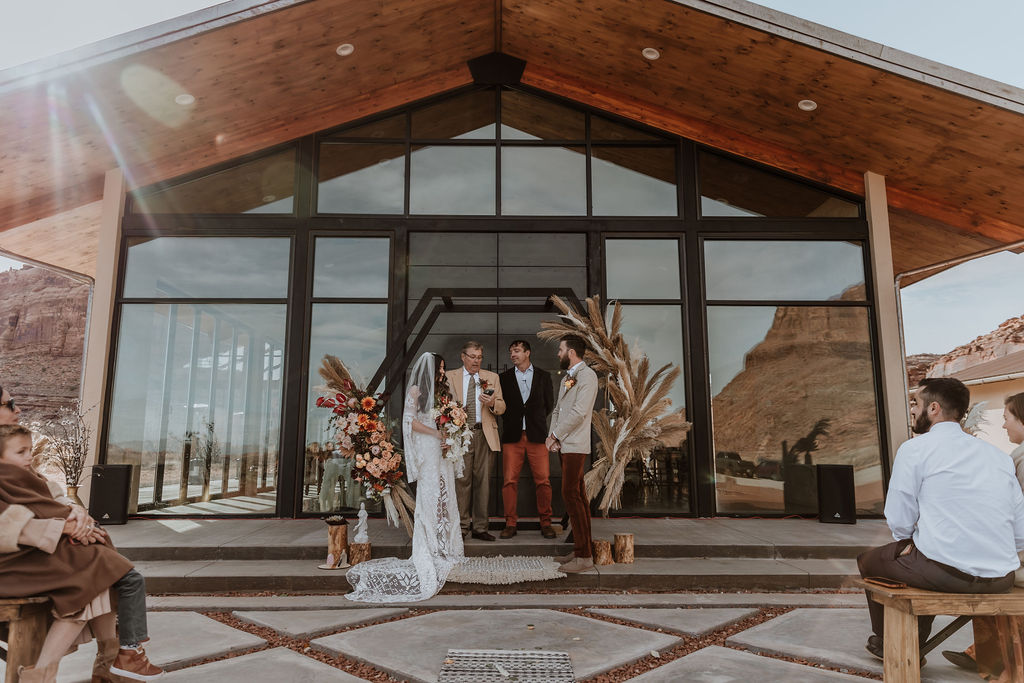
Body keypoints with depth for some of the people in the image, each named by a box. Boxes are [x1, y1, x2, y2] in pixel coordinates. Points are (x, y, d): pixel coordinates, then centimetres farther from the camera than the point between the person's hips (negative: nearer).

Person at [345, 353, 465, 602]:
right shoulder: (417, 390, -1)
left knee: (446, 496, 5)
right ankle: (427, 551, -2)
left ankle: (445, 548, 11)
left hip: (443, 450, 7)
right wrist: (435, 433, -13)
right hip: (427, 450, -7)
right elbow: (410, 420, -10)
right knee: (429, 496, -7)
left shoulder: (441, 391, 18)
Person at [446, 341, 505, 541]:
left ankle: (480, 527, 10)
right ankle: (462, 526, 5)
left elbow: (501, 408, 9)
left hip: (484, 435, 2)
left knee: (482, 481, 3)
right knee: (462, 480, -3)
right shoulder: (449, 377, 10)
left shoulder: (492, 377, 14)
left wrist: (493, 403, -13)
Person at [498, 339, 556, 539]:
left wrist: (535, 420, 10)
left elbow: (549, 404, 13)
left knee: (543, 480, -3)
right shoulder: (504, 377, 11)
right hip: (512, 435, 1)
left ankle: (545, 522, 9)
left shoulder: (543, 376, 11)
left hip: (537, 435, 0)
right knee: (509, 480, -2)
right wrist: (511, 420, 5)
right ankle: (510, 523, 7)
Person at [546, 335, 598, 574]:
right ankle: (580, 549, 18)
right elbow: (557, 410, 18)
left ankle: (584, 557, -8)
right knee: (577, 496, 11)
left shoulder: (587, 375, -10)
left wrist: (555, 435, -12)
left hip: (575, 446, -9)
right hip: (565, 445, 9)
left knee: (571, 495, -12)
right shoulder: (567, 378, 19)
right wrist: (552, 435, 1)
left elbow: (579, 412, -19)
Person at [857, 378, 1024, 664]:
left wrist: (907, 540, 14)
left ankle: (886, 643, 41)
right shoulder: (998, 455, 10)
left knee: (868, 560, 20)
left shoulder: (914, 449, -7)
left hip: (946, 574, -6)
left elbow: (899, 521, -7)